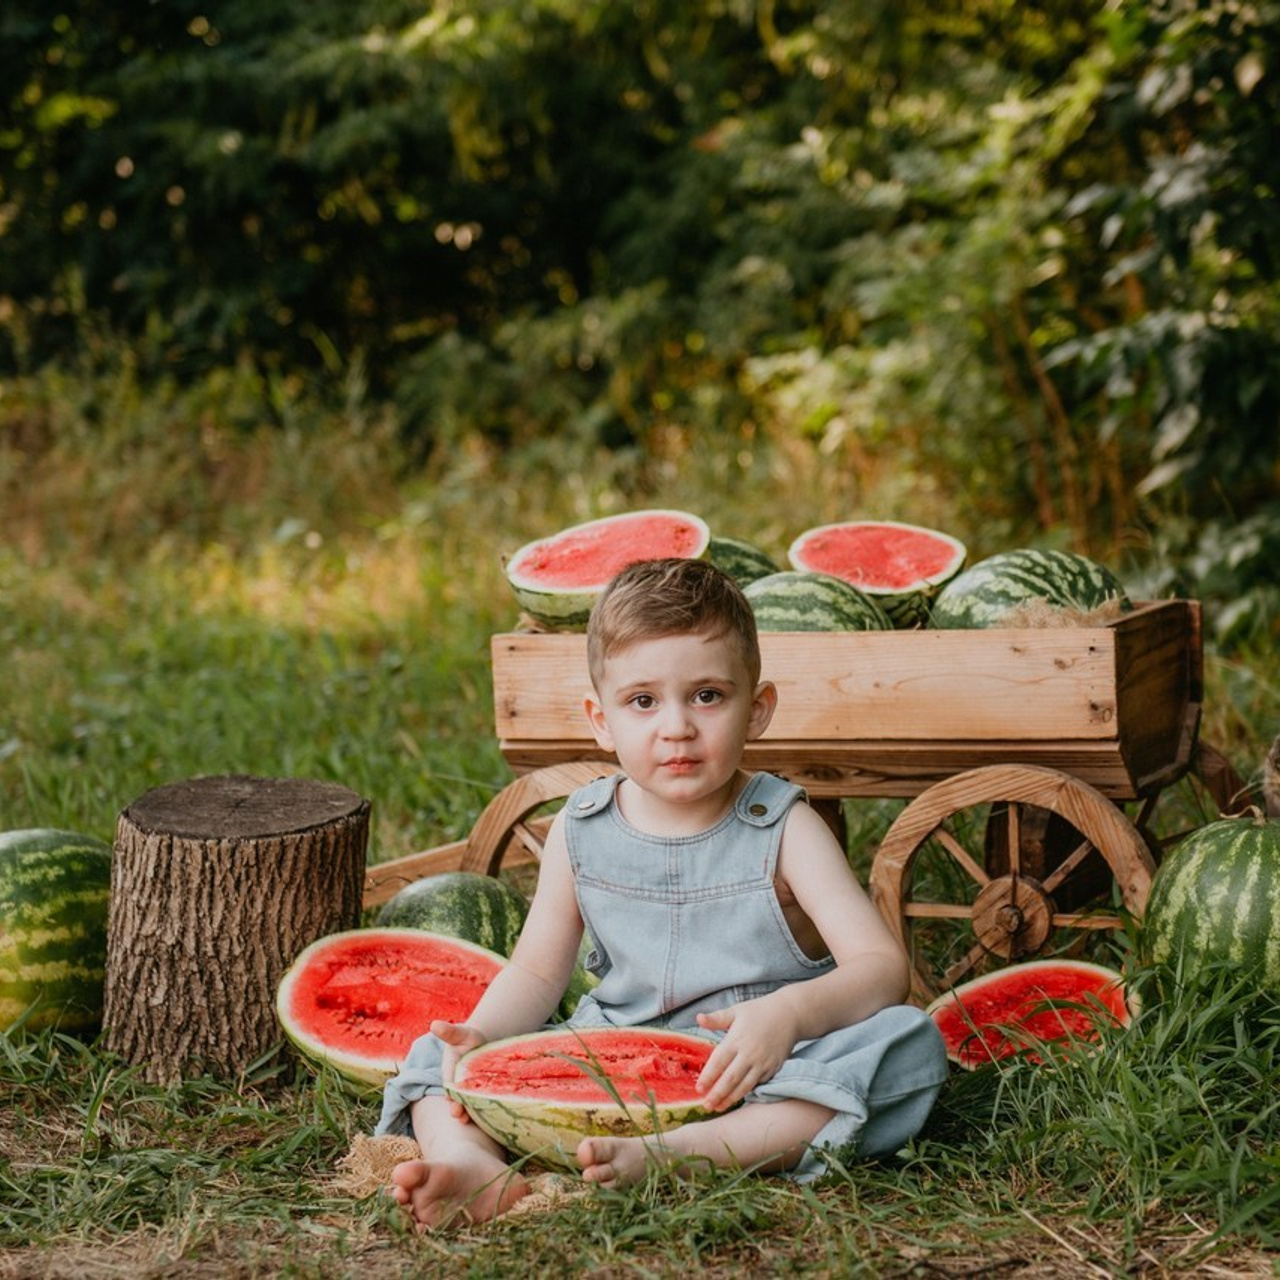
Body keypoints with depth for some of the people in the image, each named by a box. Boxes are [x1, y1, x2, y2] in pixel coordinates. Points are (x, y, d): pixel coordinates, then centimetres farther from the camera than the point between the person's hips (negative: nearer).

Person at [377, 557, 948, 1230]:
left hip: (758, 1076, -3)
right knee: (439, 1053, -7)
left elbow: (882, 966, -14)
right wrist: (479, 1036, -12)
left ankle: (665, 1156, -45)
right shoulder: (581, 831, 5)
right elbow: (537, 971, 10)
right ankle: (476, 1168, -40)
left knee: (907, 1042, -30)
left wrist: (790, 1010, -34)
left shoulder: (780, 828, -5)